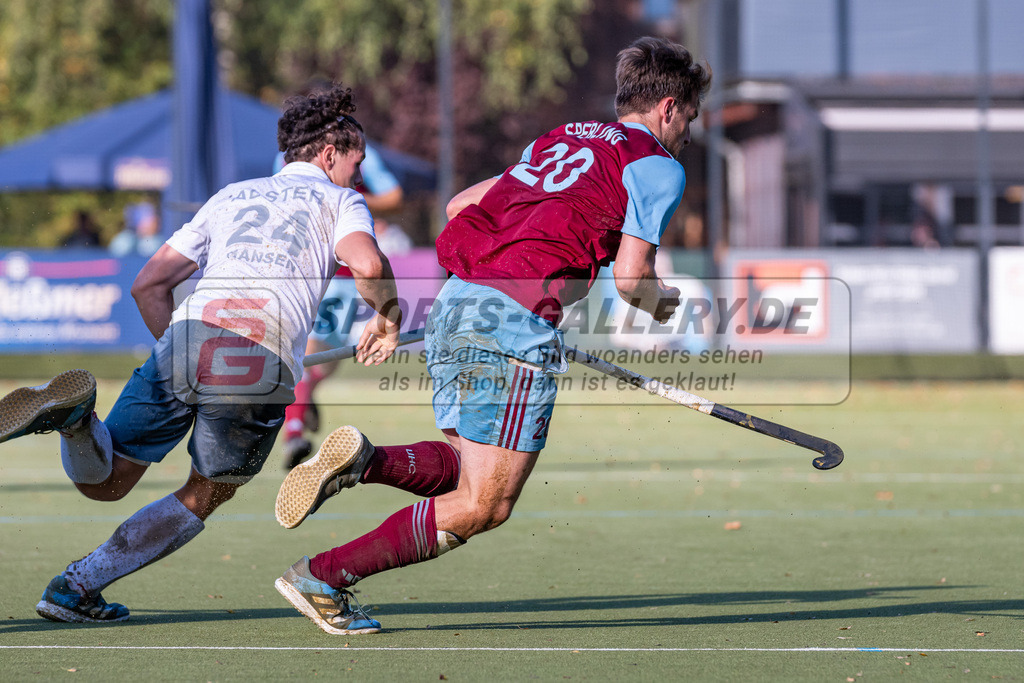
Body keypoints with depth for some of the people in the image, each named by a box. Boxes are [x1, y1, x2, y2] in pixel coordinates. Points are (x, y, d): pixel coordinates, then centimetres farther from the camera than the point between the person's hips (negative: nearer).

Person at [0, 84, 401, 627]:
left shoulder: (231, 196, 31)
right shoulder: (339, 200, 19)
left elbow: (148, 284, 26)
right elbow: (367, 263, -4)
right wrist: (387, 315, 15)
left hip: (187, 338, 3)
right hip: (262, 365, -3)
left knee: (105, 481, 9)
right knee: (202, 499, 18)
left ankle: (75, 412, -24)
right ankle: (76, 588, 9)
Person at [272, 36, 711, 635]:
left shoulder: (561, 138, 27)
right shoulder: (658, 166, 5)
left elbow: (460, 206, 27)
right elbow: (631, 277, -2)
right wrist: (662, 303, 20)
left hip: (455, 301, 8)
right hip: (517, 321, -8)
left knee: (471, 470, 17)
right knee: (483, 506, -3)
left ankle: (364, 460, -11)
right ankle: (322, 578, -10)